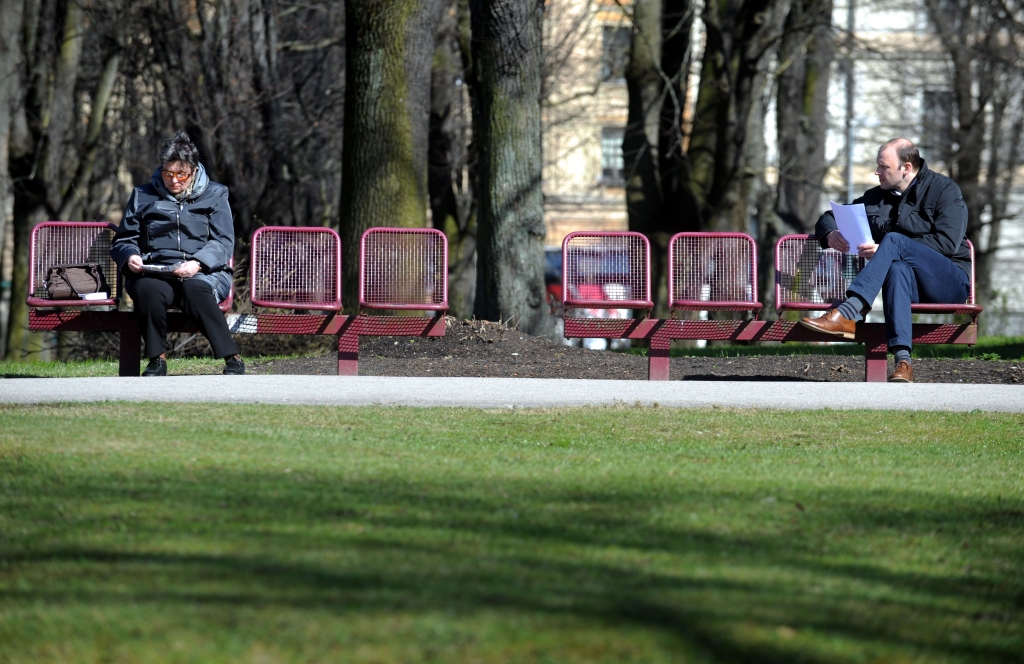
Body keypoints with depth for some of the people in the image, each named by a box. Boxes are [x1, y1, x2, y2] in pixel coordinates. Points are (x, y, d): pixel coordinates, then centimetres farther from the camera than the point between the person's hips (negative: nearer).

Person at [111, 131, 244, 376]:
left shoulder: (214, 195, 14)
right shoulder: (143, 196, 19)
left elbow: (224, 242, 3)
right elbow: (123, 240, 20)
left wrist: (197, 264, -17)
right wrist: (130, 256, -6)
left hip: (203, 273, -1)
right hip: (155, 273, 1)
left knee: (195, 289, -39)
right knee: (147, 289, -36)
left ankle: (232, 358, -38)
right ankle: (157, 359, -25)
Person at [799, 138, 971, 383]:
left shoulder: (944, 190, 1)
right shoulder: (876, 198, 19)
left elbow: (947, 243, -13)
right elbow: (829, 218, 25)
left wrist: (884, 250, -18)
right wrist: (830, 234, -3)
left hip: (951, 282, -4)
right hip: (907, 280, 4)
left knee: (894, 240, -30)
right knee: (897, 268, -36)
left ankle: (847, 314, -45)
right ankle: (903, 361, -52)